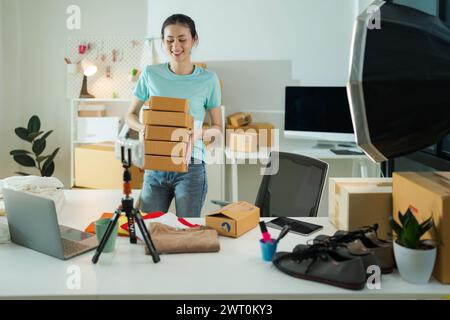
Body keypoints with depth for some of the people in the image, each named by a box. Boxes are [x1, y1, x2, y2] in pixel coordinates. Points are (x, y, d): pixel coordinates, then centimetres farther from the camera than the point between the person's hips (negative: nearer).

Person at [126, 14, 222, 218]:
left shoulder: (208, 80, -2)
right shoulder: (150, 74, 2)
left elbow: (218, 127, 6)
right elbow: (131, 115, 11)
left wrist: (199, 133, -15)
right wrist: (143, 128, -11)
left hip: (191, 167, -1)